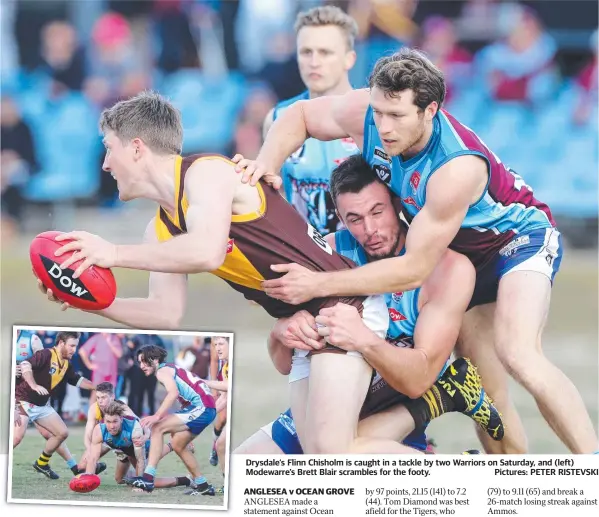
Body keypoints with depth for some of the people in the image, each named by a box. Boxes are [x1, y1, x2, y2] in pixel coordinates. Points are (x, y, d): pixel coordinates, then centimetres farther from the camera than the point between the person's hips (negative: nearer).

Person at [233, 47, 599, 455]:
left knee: (517, 353, -31)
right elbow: (298, 116, -3)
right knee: (487, 392, 3)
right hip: (464, 252, 7)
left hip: (520, 236, -7)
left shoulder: (459, 168, -40)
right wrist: (268, 163, -24)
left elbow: (415, 269, -34)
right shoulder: (367, 113, -24)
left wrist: (319, 284, -35)